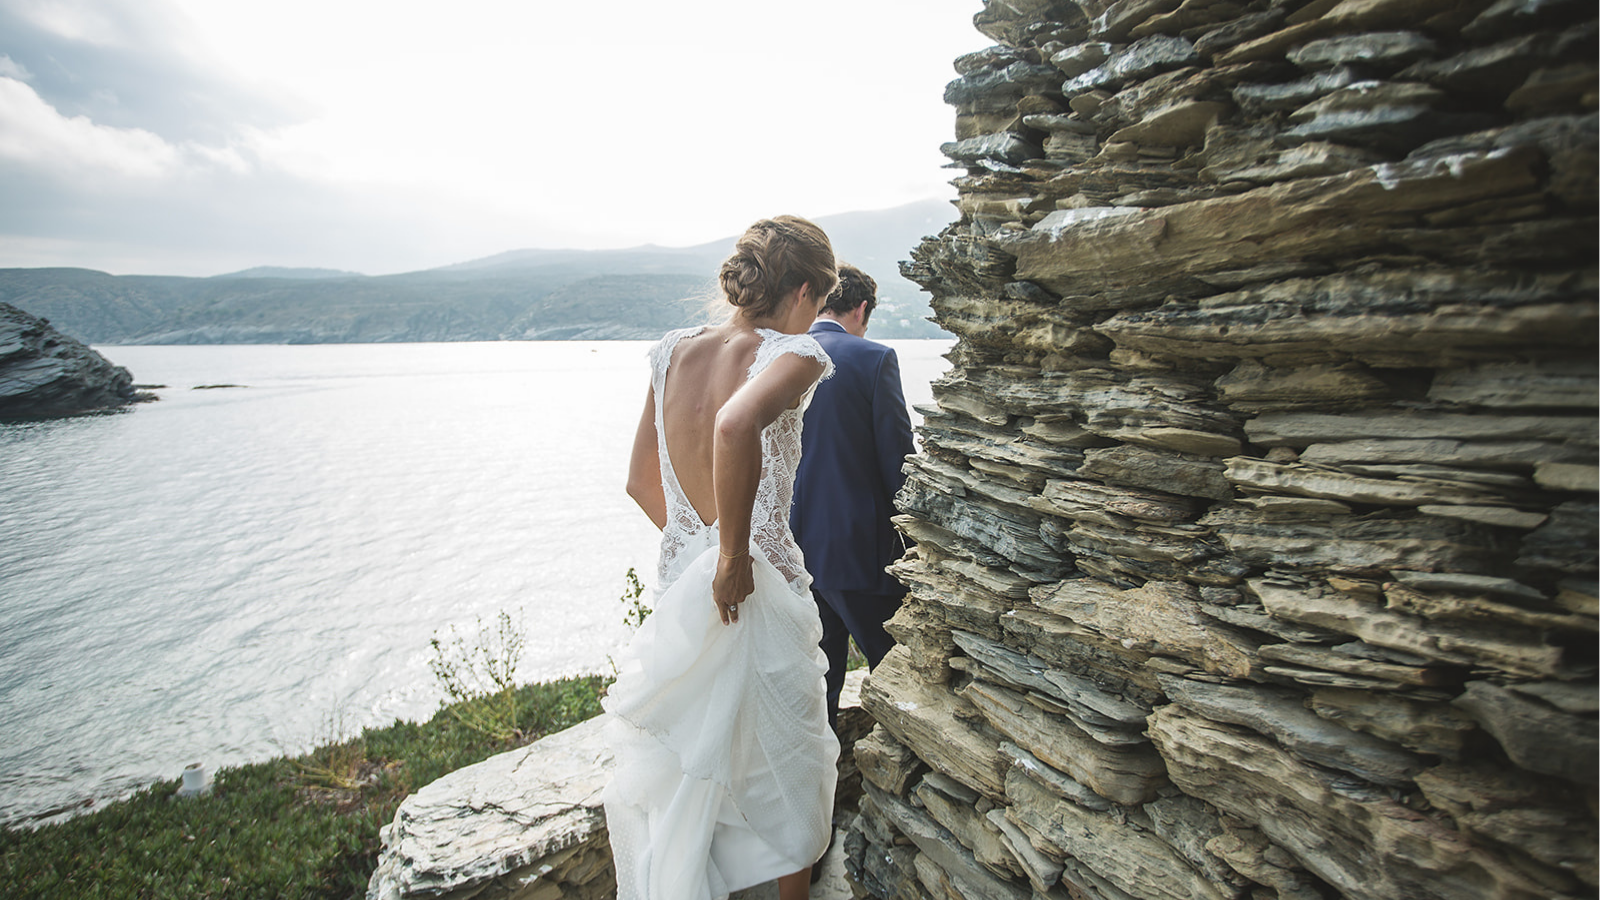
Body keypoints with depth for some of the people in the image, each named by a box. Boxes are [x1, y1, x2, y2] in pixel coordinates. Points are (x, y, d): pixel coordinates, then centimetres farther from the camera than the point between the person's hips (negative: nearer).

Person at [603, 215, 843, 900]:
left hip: (679, 582, 6)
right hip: (761, 598, -5)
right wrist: (734, 557, -29)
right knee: (785, 772, 21)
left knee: (680, 772, 25)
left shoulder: (673, 351, 2)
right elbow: (736, 425, -40)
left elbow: (641, 481, 7)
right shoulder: (792, 354, -18)